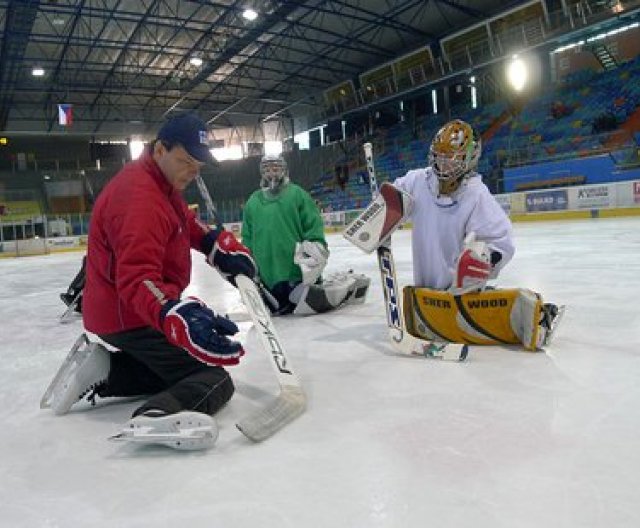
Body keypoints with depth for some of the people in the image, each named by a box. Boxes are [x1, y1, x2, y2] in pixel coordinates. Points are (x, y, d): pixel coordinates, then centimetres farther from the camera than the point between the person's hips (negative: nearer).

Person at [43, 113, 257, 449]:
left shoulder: (162, 184, 7)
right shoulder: (139, 197, -25)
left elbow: (185, 222, 22)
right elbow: (137, 279, -36)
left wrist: (220, 244, 3)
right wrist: (178, 317, -54)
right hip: (129, 317, -10)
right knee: (213, 381, -14)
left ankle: (102, 371, 9)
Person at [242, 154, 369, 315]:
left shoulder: (297, 193, 0)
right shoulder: (252, 202, 10)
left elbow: (314, 225, -4)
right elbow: (247, 239, 14)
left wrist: (314, 252, -12)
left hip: (298, 267, -4)